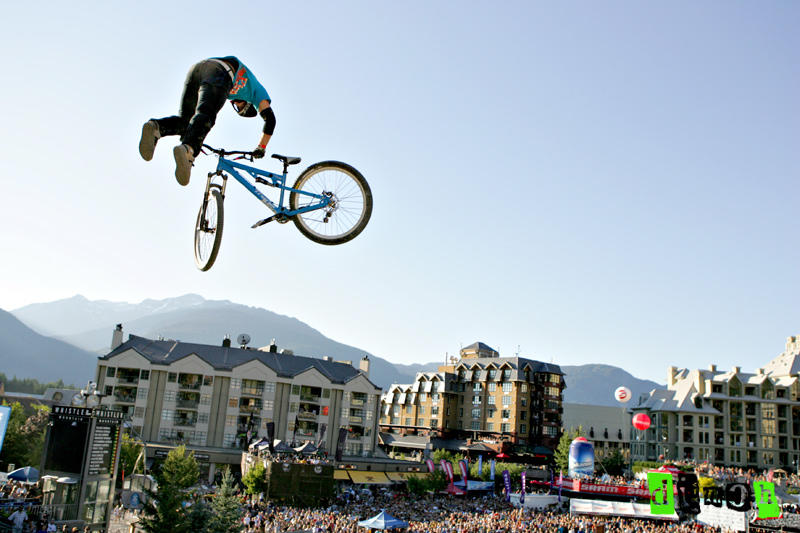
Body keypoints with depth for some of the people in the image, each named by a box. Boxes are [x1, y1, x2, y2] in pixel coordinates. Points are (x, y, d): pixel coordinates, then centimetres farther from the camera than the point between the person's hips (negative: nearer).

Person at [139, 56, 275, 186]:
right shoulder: (257, 89, 34)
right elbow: (269, 118, 21)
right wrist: (261, 148, 21)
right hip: (219, 74, -6)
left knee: (185, 120, 8)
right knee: (205, 116, -23)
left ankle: (155, 127, -23)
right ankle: (187, 149, -52)